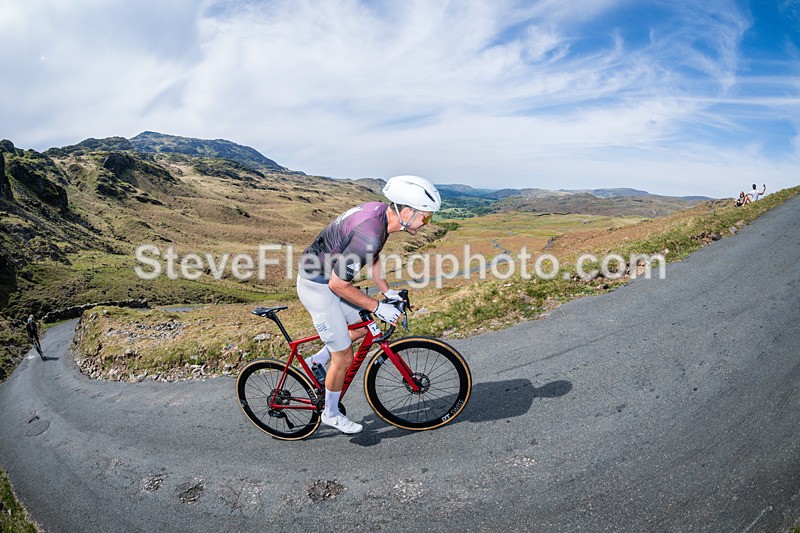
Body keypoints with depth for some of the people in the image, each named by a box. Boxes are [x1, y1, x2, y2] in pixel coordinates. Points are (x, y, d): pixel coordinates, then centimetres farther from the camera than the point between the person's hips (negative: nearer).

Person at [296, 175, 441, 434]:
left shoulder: (380, 211, -4)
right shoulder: (369, 234, -34)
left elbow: (371, 257, 13)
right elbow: (338, 285, -27)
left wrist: (387, 291, 12)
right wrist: (378, 307, -18)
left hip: (331, 277, 9)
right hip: (318, 286, -9)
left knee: (364, 325, 21)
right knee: (344, 357, 3)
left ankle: (316, 362, 34)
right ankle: (331, 414, 27)